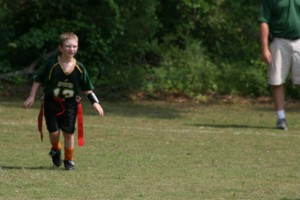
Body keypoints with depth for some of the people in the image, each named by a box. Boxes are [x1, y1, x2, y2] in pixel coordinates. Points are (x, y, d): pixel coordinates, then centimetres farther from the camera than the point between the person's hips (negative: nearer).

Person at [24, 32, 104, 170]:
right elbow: (38, 80, -1)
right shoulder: (52, 64, -11)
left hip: (70, 104, 1)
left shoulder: (79, 68, -5)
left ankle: (69, 160, 16)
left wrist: (95, 103, -5)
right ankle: (56, 150, 28)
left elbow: (87, 88, 4)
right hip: (51, 102, -1)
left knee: (68, 132, -2)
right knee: (54, 132, -6)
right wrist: (31, 97, -4)